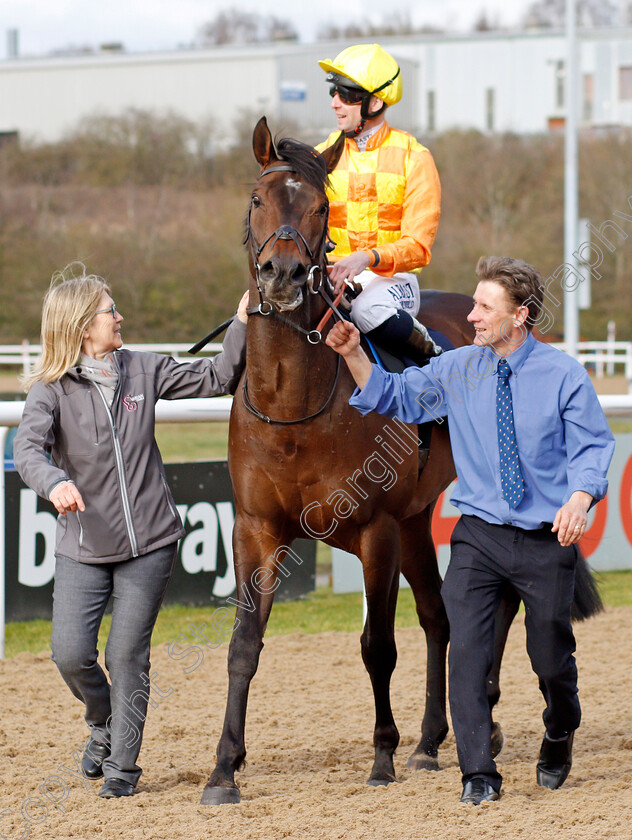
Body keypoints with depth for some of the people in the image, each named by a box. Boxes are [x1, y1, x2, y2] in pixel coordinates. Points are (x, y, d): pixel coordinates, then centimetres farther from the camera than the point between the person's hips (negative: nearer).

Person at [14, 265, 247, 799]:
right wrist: (54, 482, -45)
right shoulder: (52, 389, -8)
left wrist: (242, 324, -3)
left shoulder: (142, 371, 3)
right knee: (71, 653, -7)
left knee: (128, 655, -2)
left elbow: (216, 379, 8)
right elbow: (28, 447, -24)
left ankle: (121, 764, 11)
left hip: (149, 541, 1)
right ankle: (104, 723, 24)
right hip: (84, 548, -1)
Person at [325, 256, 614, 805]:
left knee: (551, 656, 10)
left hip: (547, 539, -2)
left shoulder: (563, 375, -6)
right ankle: (479, 774, -6)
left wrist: (580, 499, -25)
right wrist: (354, 354, -9)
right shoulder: (458, 370, 2)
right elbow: (395, 397, 6)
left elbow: (592, 446, -6)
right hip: (479, 534, 2)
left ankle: (559, 739, 41)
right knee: (466, 650, -12)